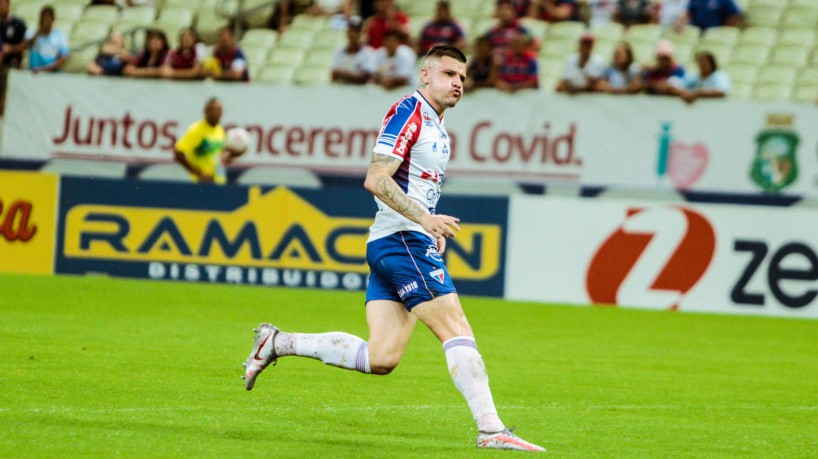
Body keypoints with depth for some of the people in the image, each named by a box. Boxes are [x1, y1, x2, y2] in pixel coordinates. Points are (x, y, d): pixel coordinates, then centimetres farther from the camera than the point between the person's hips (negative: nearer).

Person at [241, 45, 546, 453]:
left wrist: (433, 229, 20)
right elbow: (376, 179, -19)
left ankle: (278, 343, 11)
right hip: (402, 240, -10)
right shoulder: (407, 112, -9)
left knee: (381, 358, 4)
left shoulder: (437, 127, 21)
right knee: (458, 331, -12)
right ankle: (491, 430, -14)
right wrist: (424, 219, -26)